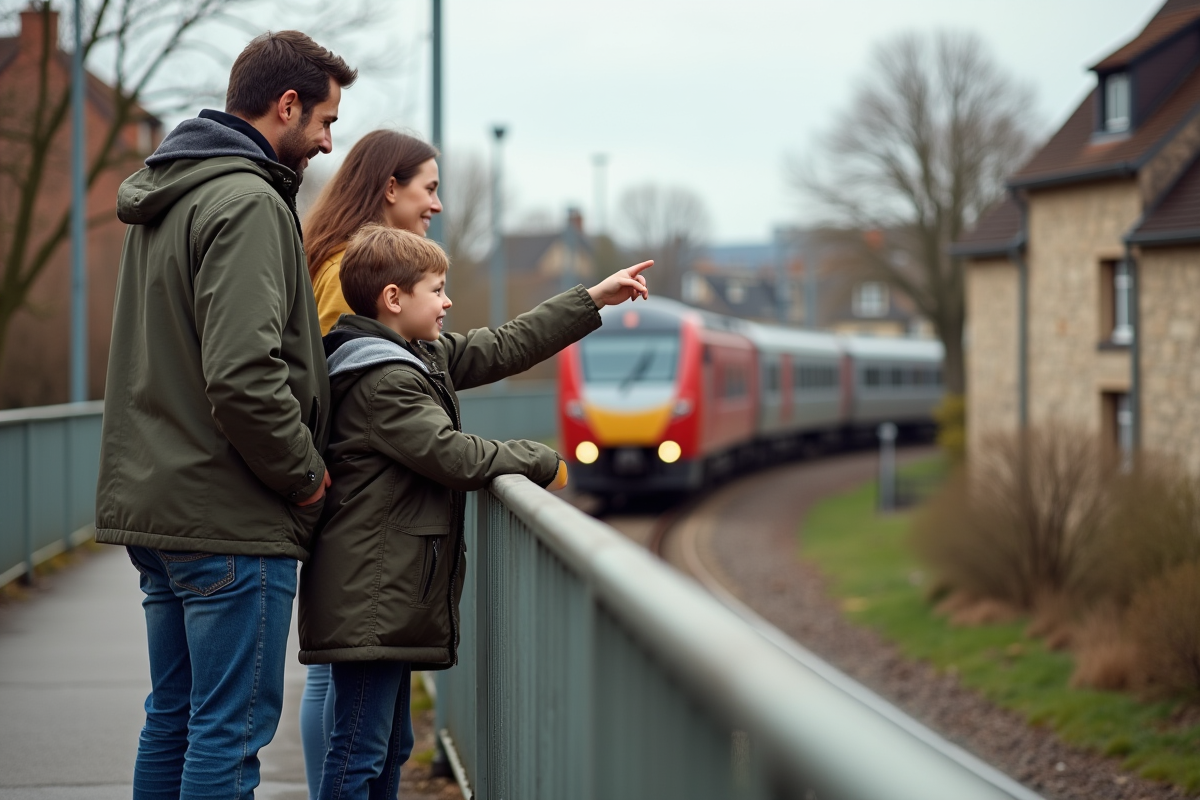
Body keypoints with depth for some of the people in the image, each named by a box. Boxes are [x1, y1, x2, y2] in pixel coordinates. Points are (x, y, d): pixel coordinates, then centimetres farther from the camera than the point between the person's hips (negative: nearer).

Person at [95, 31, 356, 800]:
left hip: (153, 501, 10)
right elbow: (242, 375, -25)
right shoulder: (246, 202, -15)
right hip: (229, 514, -10)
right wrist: (308, 475, -11)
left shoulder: (163, 196, 16)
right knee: (233, 725, -4)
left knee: (173, 715, 16)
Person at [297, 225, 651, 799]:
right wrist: (541, 461, -6)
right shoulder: (383, 380, -16)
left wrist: (595, 299, 21)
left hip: (391, 594, 11)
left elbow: (504, 349, 20)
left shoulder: (425, 356, 15)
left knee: (390, 747, 15)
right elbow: (453, 456, -20)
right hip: (370, 596, -11)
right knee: (360, 753, -9)